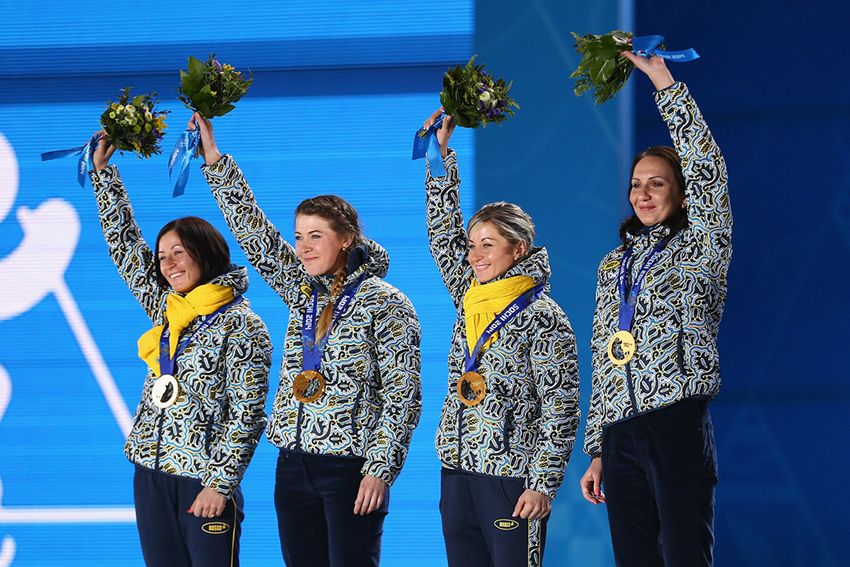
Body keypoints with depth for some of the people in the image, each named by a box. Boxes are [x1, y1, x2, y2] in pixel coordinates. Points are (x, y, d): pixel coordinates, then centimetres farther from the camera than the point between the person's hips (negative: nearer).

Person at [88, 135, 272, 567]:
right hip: (151, 473, 7)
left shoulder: (241, 327, -8)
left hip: (204, 480, -7)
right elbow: (124, 243, 18)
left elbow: (245, 414, -12)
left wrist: (219, 483, -15)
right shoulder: (166, 308, 12)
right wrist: (103, 170, 17)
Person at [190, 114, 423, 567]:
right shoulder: (304, 293, 12)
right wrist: (214, 160, 8)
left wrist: (380, 468, -16)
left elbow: (402, 395, -9)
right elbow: (253, 232, 12)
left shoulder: (384, 303, -6)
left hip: (351, 467, -7)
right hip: (295, 462, 7)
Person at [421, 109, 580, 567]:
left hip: (512, 478, -7)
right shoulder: (469, 299, 12)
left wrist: (543, 484, -14)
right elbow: (443, 233, 17)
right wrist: (440, 152, 12)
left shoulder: (542, 318, -8)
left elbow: (560, 409, -10)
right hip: (457, 474, 7)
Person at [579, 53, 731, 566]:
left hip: (678, 426, -6)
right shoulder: (614, 264, 20)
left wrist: (665, 83, -12)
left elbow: (706, 167, -11)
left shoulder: (700, 249, 4)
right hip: (619, 432, 6)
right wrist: (596, 452, 16)